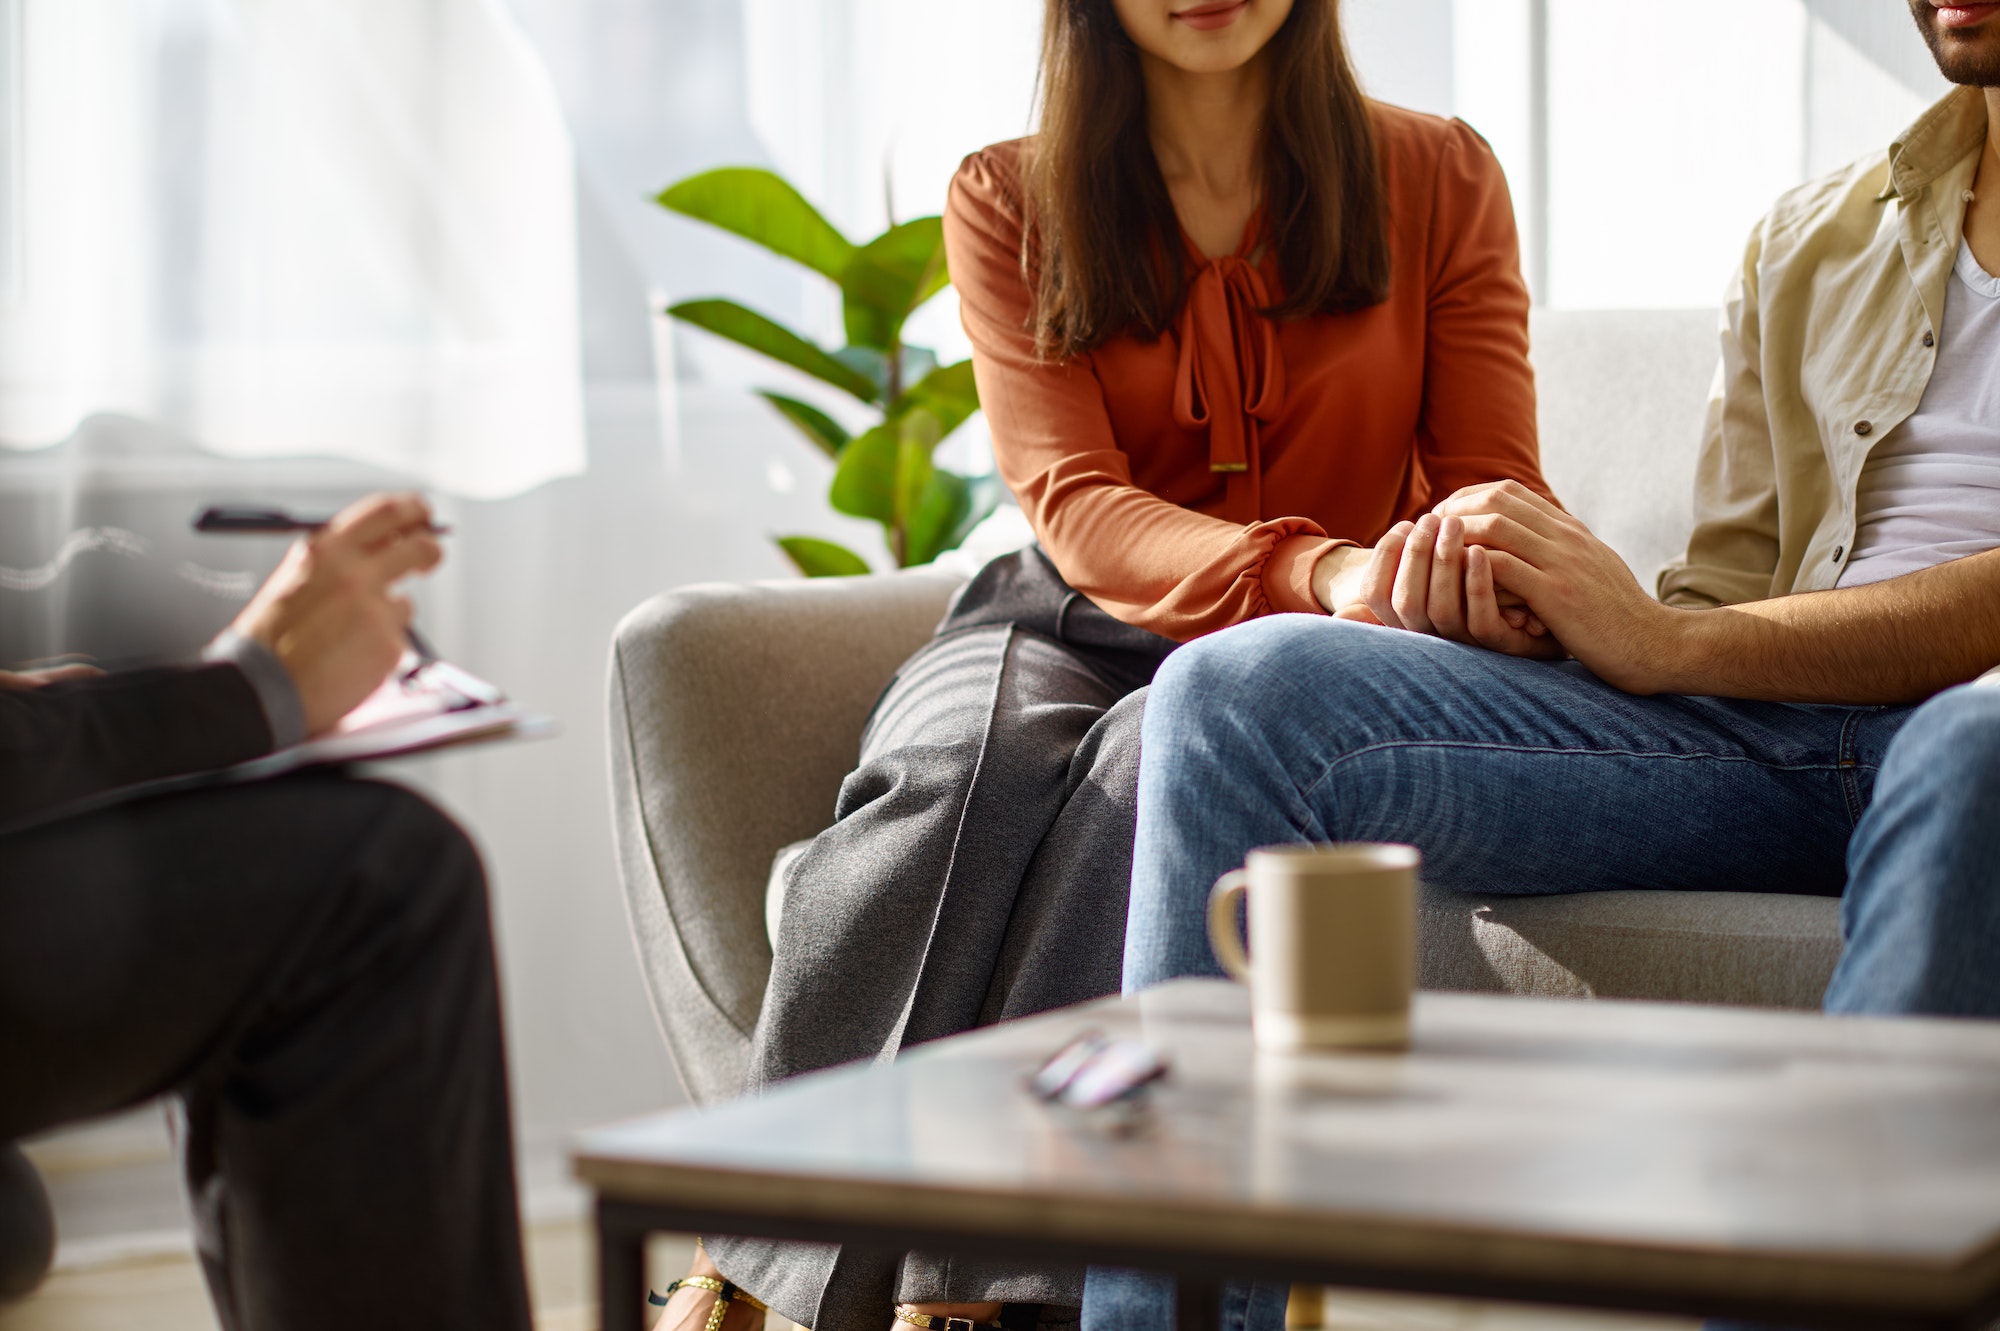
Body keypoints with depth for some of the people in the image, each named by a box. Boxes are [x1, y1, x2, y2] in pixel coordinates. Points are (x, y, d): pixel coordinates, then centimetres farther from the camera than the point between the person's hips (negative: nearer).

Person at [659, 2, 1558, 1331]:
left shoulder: (1441, 180, 5)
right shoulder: (1006, 204, 5)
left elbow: (1494, 483, 0)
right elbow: (1073, 506, -9)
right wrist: (1316, 570, -29)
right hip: (1067, 627, 1)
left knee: (1167, 753, -36)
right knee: (954, 766, -34)